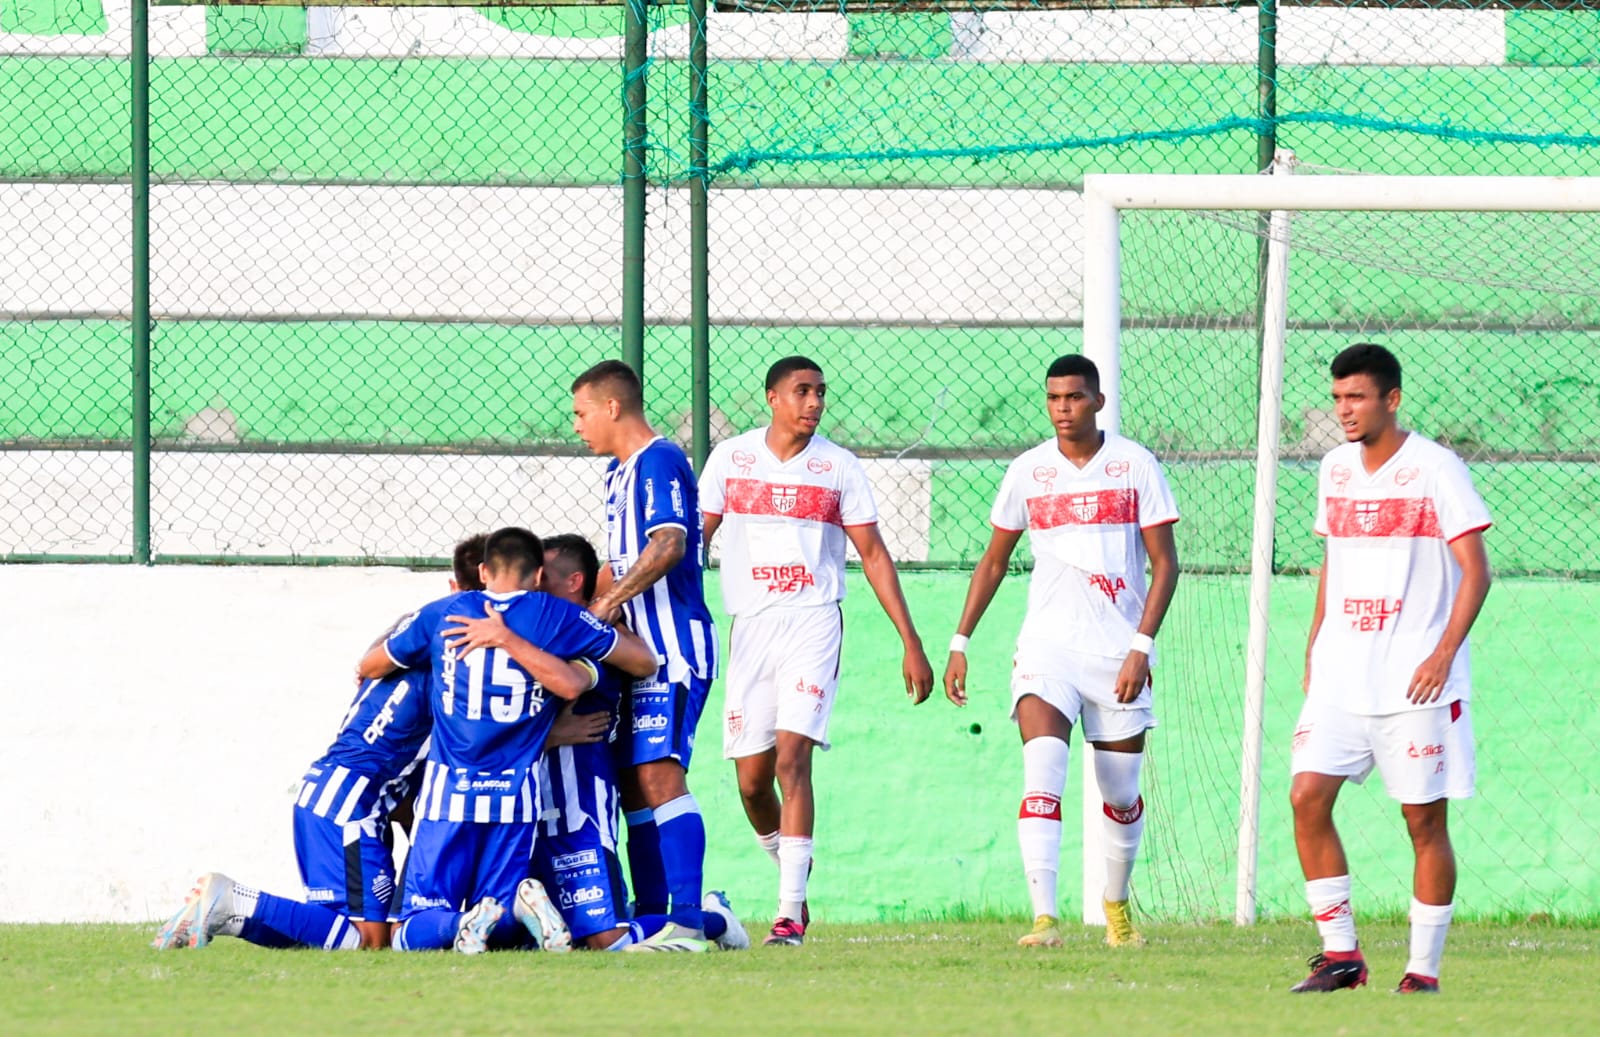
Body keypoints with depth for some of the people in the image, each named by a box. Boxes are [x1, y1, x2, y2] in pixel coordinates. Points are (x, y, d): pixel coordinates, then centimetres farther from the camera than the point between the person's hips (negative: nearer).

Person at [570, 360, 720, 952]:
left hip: (673, 642, -10)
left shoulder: (659, 463, -11)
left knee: (659, 775, -17)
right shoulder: (620, 471, 20)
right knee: (633, 782, 10)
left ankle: (688, 922, -22)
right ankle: (652, 919, 13)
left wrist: (609, 600, -20)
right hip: (641, 648, 10)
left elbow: (668, 545, -24)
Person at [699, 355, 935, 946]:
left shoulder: (839, 467, 4)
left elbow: (874, 555, 5)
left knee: (791, 758, -16)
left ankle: (791, 912, -18)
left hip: (814, 624, -2)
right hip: (750, 627, 3)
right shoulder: (731, 458, 8)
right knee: (751, 779, 2)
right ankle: (794, 872, 29)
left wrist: (911, 643, 1)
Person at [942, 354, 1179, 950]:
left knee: (1122, 797, 10)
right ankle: (1044, 918, -27)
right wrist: (961, 642, 11)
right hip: (1047, 647, 0)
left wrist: (1140, 646, -11)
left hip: (1118, 650, 0)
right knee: (1042, 780, -19)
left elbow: (1164, 563, -1)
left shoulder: (1135, 465, 0)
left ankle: (1116, 904, 34)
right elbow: (994, 561, 16)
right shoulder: (1029, 471, 5)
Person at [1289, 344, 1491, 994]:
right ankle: (1340, 953, 1)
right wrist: (1314, 644, 15)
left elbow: (1475, 572, -8)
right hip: (1340, 674, 6)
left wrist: (1444, 653, -17)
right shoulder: (1335, 469, 12)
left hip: (1417, 680, -6)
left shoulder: (1435, 469, -7)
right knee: (1307, 797, -7)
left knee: (1425, 820, -2)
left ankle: (1424, 969, 5)